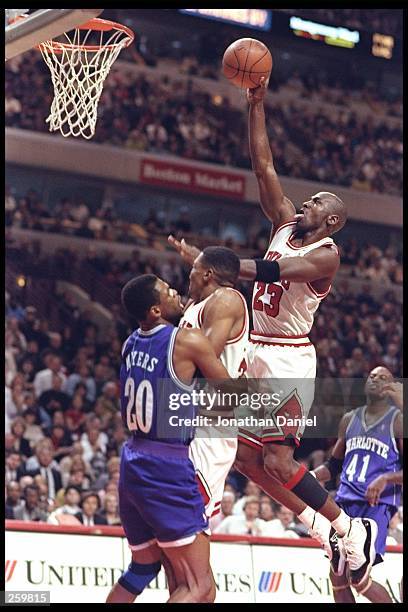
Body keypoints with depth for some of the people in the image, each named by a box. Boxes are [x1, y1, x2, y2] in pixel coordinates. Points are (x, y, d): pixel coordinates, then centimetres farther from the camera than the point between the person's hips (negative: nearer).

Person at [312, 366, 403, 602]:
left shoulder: (398, 420, -2)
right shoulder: (349, 419, 16)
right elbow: (334, 465, 25)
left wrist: (385, 478, -24)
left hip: (377, 505, -6)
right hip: (345, 501, 6)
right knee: (337, 576, 6)